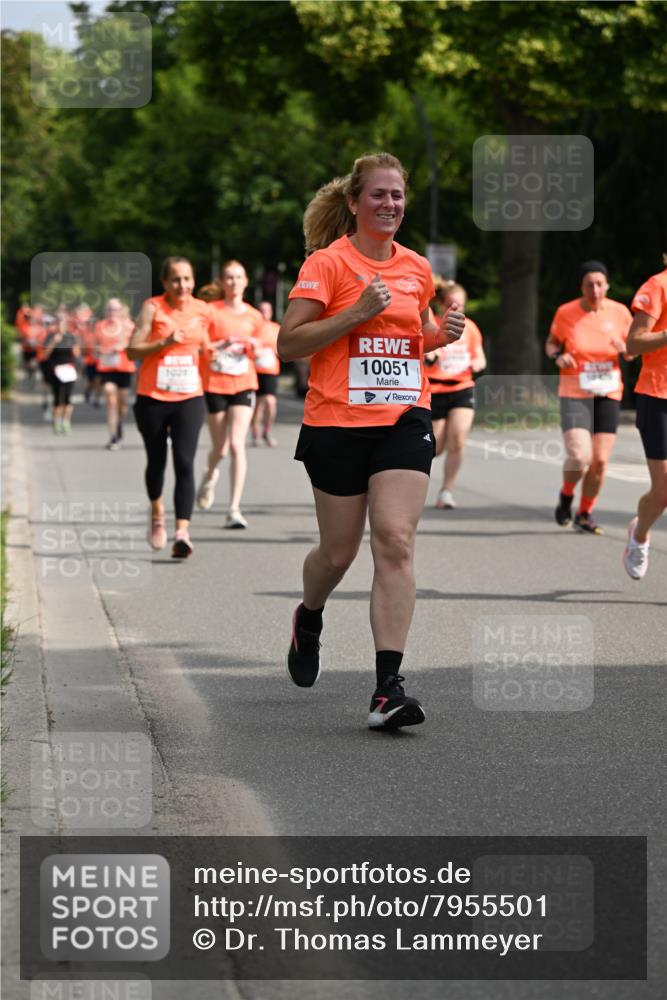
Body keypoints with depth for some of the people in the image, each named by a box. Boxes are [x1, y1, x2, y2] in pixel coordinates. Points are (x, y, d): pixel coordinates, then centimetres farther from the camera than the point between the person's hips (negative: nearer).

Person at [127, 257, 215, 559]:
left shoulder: (203, 311, 4)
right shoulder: (152, 308, -6)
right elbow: (133, 351, -11)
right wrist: (165, 342, -22)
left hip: (189, 398, 1)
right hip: (152, 398, -1)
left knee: (184, 463, -13)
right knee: (156, 461, 14)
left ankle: (182, 533, -20)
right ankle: (157, 512, 42)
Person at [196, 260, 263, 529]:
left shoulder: (254, 317, 6)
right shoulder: (211, 311, -3)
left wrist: (255, 349, -4)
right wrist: (221, 345, -19)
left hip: (243, 384, 1)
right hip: (214, 384, -1)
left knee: (237, 444, -13)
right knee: (220, 448, 8)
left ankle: (234, 510, -13)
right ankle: (210, 475, 46)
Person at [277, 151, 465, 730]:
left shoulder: (417, 269, 11)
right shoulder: (327, 262, -5)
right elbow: (288, 343, -10)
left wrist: (441, 335, 5)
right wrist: (356, 312, -19)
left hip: (405, 420, 3)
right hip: (337, 423, -3)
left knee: (395, 540, -13)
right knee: (339, 552, 7)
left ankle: (389, 687, -17)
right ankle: (309, 617, 44)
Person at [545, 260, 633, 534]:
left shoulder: (619, 312, -2)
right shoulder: (566, 312, -6)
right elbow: (551, 342, 9)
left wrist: (624, 348, -15)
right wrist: (557, 356, -14)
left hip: (608, 395, 2)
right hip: (574, 395, -2)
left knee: (600, 461, 0)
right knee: (579, 456, -18)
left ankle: (584, 514, 22)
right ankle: (566, 495, 16)